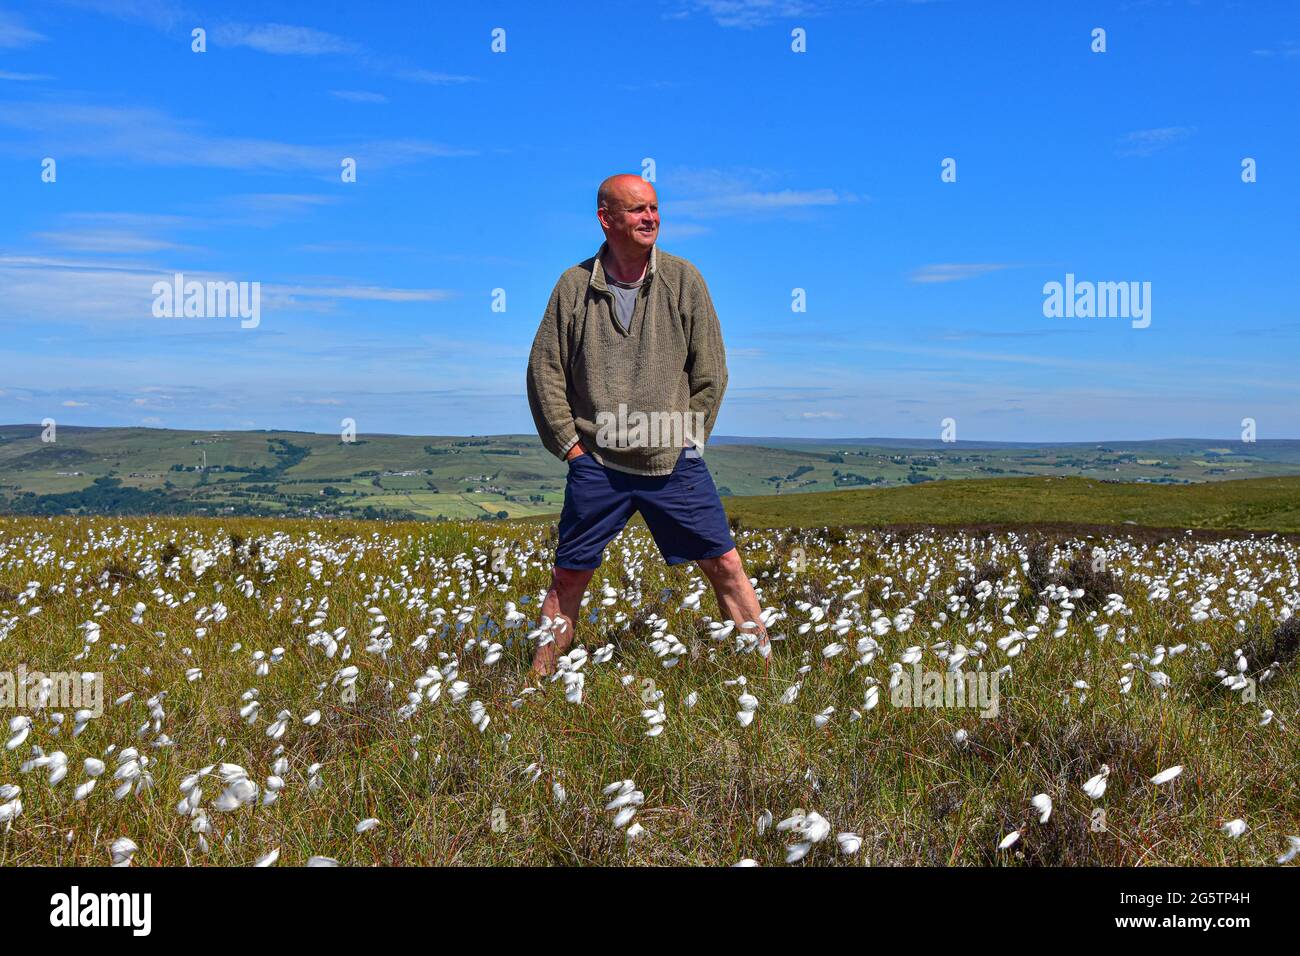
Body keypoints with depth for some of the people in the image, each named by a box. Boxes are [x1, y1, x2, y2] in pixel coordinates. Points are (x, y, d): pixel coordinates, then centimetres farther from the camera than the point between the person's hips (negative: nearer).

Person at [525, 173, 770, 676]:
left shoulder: (684, 280, 1)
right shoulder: (574, 285, 0)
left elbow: (711, 371, 5)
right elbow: (545, 371, 5)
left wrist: (686, 439, 2)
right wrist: (569, 443, 0)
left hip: (674, 463, 0)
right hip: (596, 464, 0)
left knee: (725, 564, 2)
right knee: (568, 575, 7)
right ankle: (539, 678, 22)